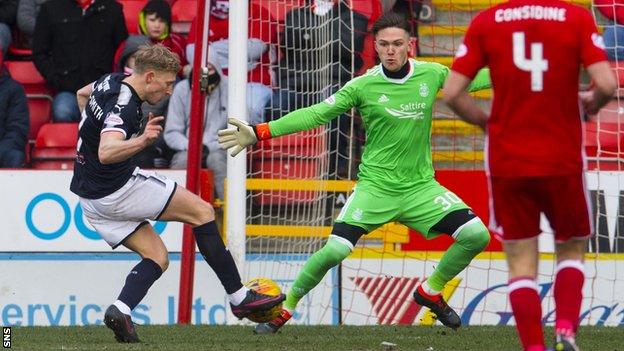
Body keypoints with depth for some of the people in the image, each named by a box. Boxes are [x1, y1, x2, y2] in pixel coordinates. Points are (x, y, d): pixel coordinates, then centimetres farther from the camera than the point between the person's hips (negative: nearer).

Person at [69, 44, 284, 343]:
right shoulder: (123, 107, -25)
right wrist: (141, 141, -57)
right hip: (119, 190, -10)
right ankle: (239, 297, 0)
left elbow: (82, 94, 28)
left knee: (157, 258, 9)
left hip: (92, 200, 10)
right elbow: (107, 153, -42)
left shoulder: (112, 82, 5)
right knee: (201, 211, -1)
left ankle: (120, 310, -16)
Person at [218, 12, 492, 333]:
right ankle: (285, 308, 3)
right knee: (335, 249, -20)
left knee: (477, 235, -11)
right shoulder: (363, 86, -9)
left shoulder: (432, 75, -2)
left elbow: (474, 79, 13)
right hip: (375, 184, -3)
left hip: (420, 186, 3)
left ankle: (431, 292, 15)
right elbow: (316, 114, -8)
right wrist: (259, 133, -13)